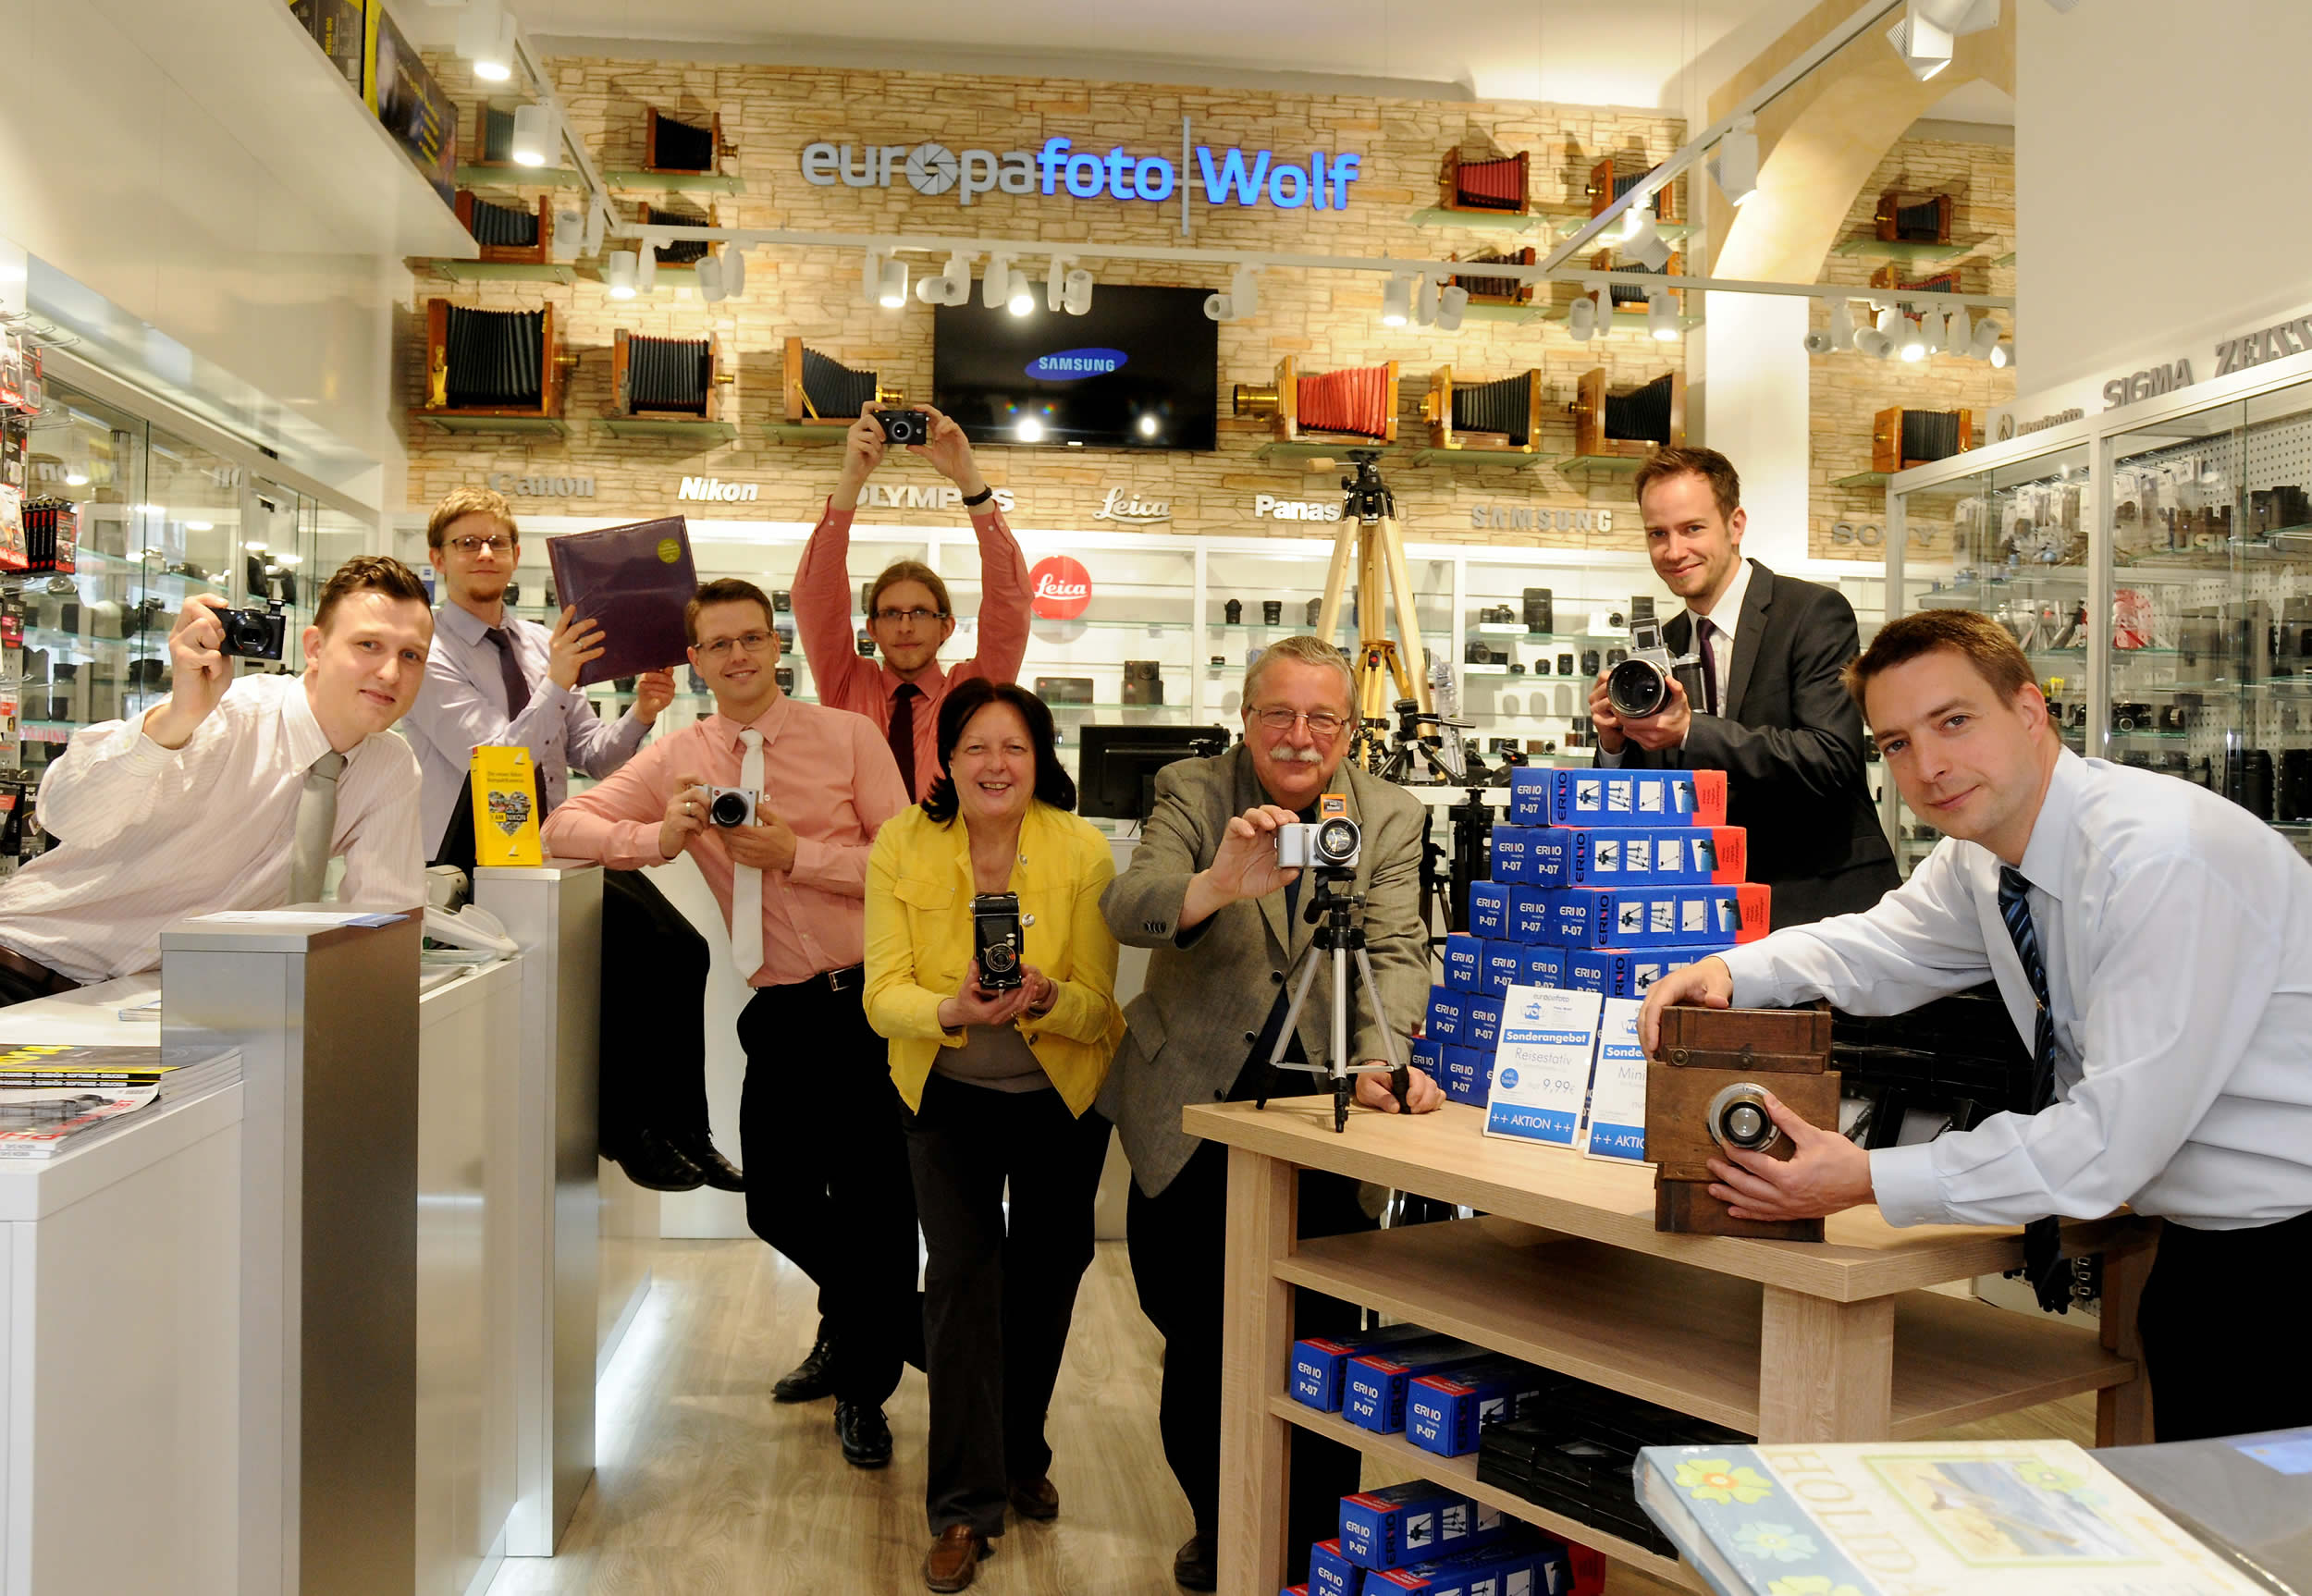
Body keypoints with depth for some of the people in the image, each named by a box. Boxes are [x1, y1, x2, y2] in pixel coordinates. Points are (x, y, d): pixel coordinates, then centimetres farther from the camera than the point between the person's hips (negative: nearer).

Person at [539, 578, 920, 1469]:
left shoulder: (847, 736, -1)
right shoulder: (679, 758, 8)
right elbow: (563, 829, 3)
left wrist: (794, 853, -16)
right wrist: (661, 837, -13)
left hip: (868, 1000, -3)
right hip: (782, 1011, 3)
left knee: (875, 1202, 3)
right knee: (777, 1206, 8)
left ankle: (864, 1388, 29)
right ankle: (855, 1329, 41)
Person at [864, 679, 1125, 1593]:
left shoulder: (1083, 851, -18)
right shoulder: (902, 846, -16)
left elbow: (1099, 1007, -18)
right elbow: (883, 994, -19)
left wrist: (1044, 999, -40)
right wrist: (954, 1010, -40)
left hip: (1061, 1097, 1)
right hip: (948, 1093, -1)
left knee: (1043, 1277, 14)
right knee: (960, 1273, -10)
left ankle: (1021, 1459, 38)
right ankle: (965, 1504, 3)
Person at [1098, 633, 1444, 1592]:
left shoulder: (1391, 817, 0)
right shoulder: (1191, 793, -5)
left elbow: (1395, 953, -10)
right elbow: (1126, 909, -22)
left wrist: (1380, 1064, -29)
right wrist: (1218, 885, -43)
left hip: (1321, 1117, 0)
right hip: (1191, 1109, 0)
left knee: (1320, 1338, -1)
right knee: (1194, 1334, 10)